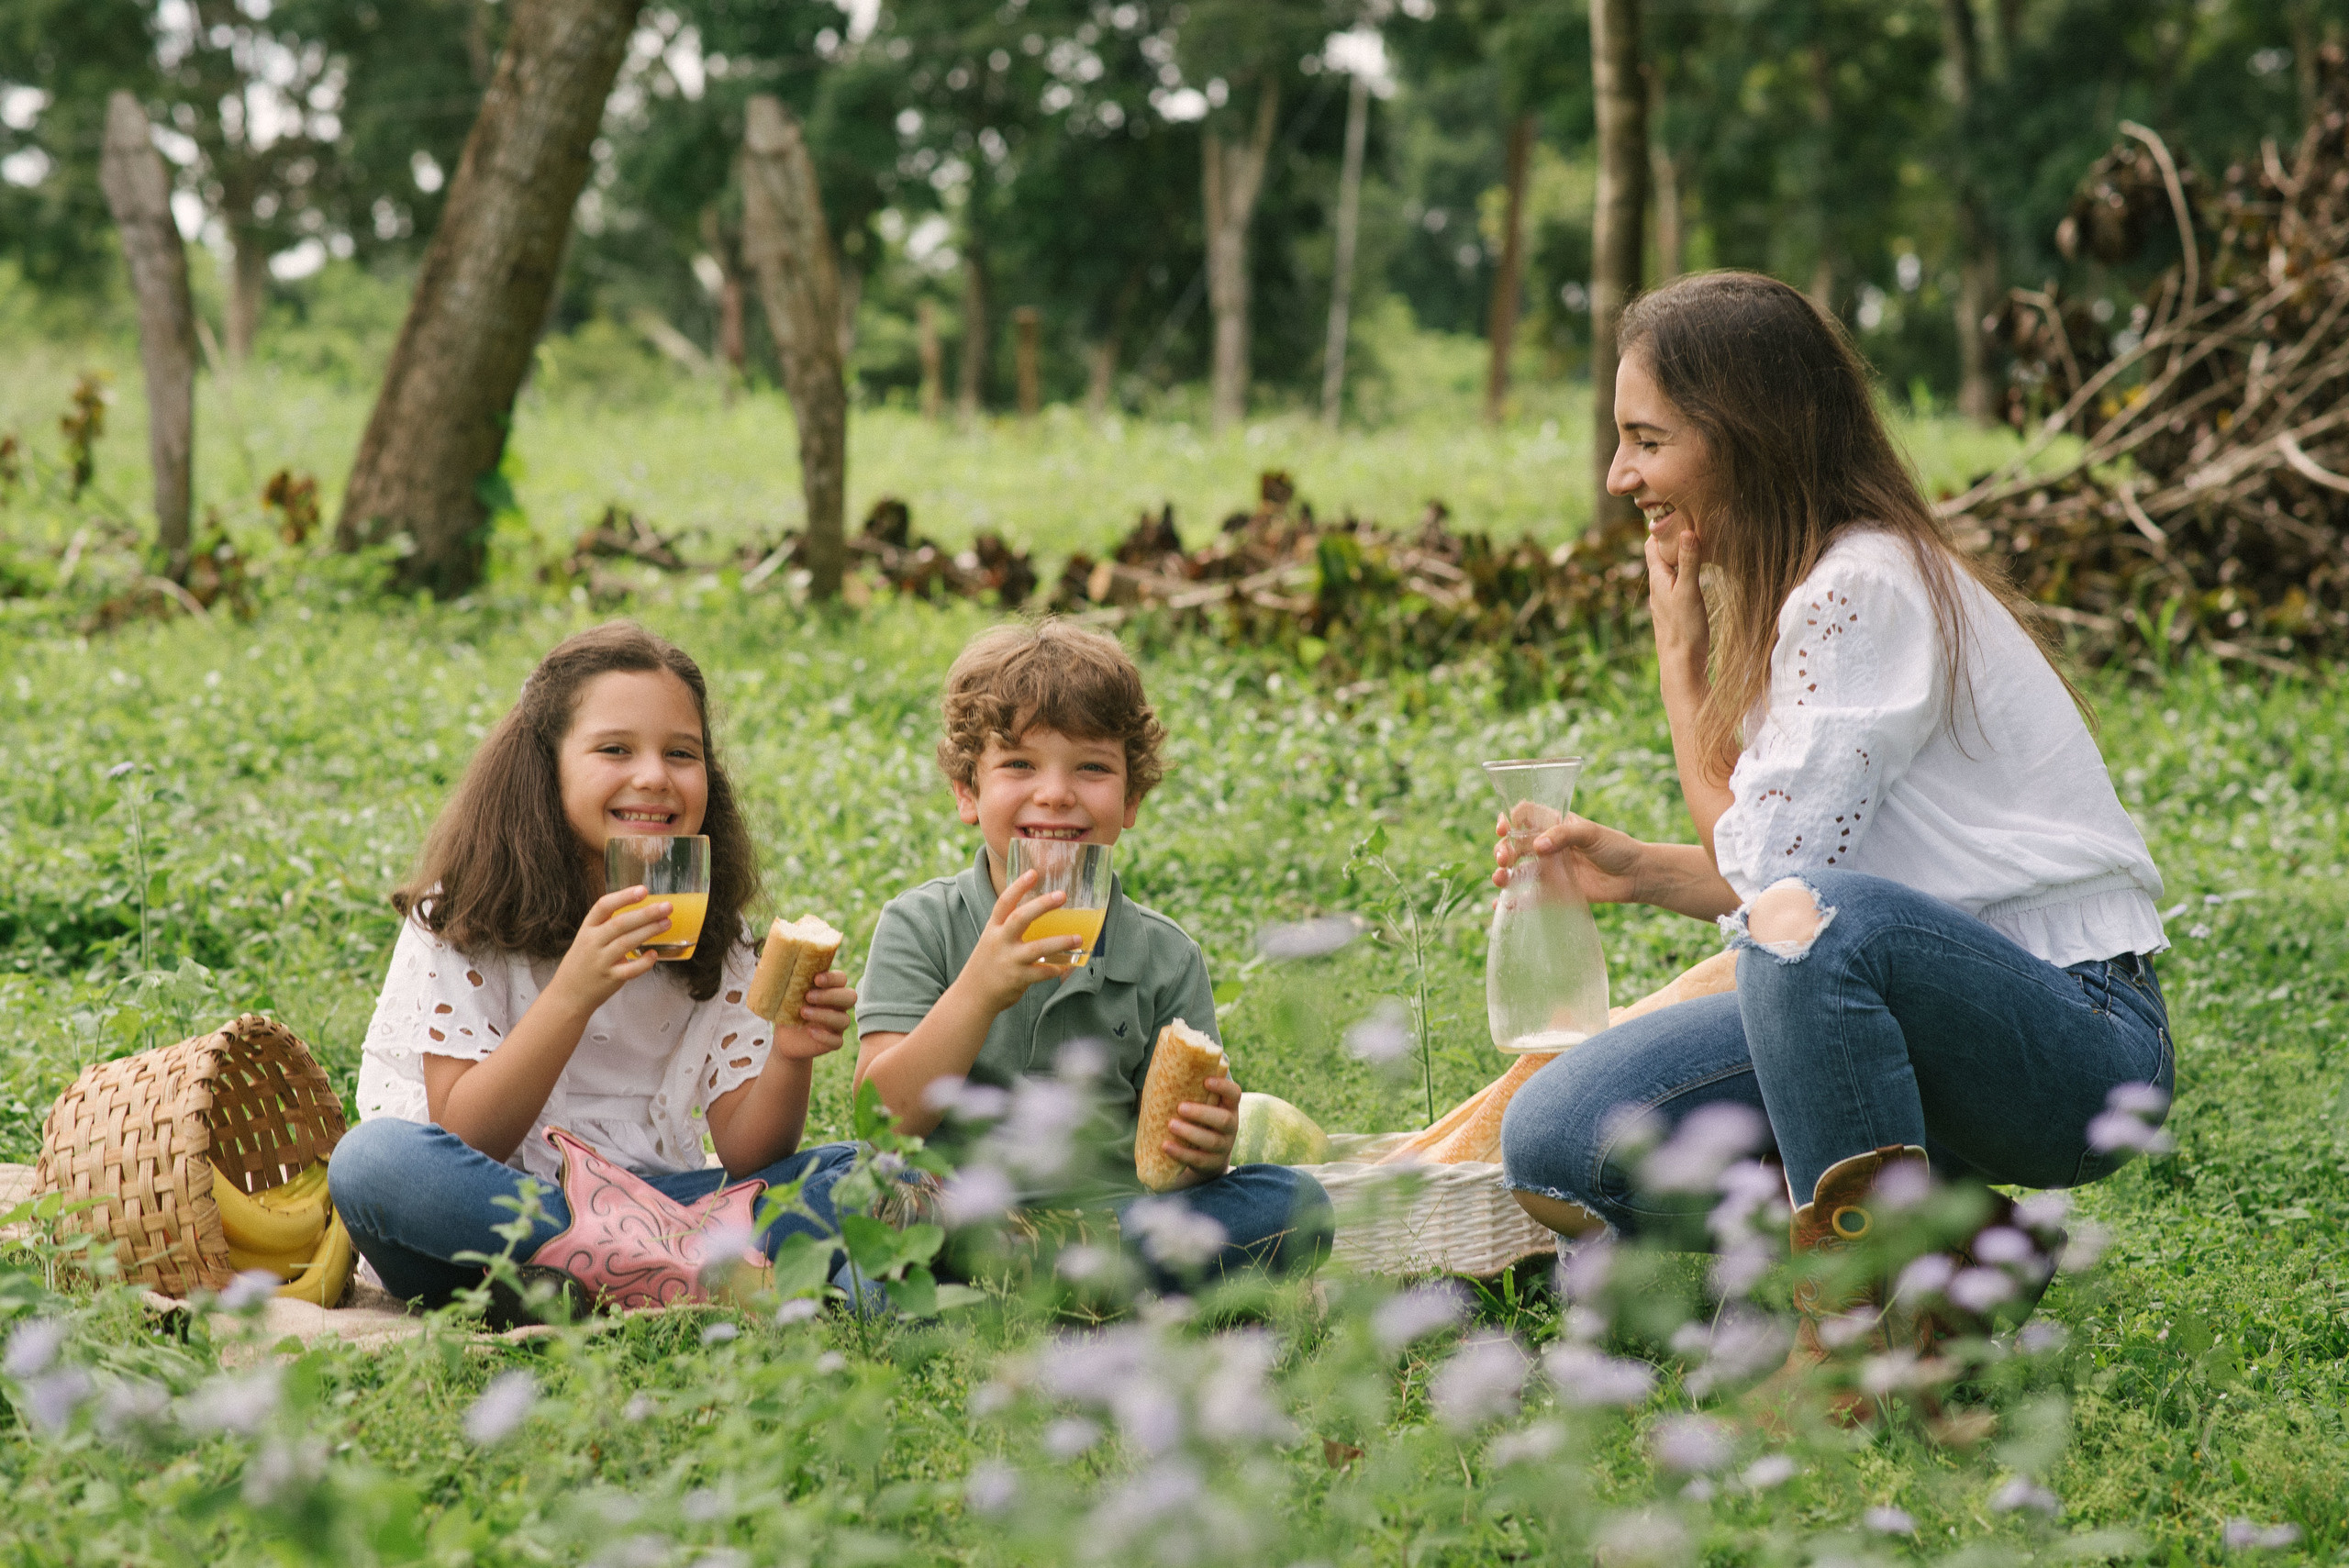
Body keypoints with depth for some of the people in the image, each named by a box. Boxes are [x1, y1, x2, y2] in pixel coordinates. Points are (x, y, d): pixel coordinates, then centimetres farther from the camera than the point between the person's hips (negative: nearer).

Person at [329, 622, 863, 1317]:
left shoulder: (710, 931, 5)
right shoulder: (463, 916, -6)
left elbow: (745, 1157, -1)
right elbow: (462, 1143, -15)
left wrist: (789, 1059, -23)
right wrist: (572, 993, -27)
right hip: (487, 1222, -3)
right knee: (375, 1158, -34)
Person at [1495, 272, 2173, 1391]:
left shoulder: (1869, 588, -17)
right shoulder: (1796, 591, 12)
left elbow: (1769, 868, -16)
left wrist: (1677, 638, -7)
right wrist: (1639, 872, -3)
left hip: (2080, 1041, -9)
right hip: (1931, 1011, 9)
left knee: (1816, 921, -40)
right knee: (1556, 1146, -5)